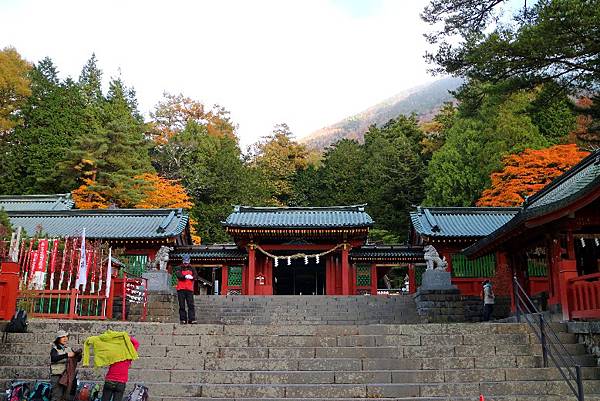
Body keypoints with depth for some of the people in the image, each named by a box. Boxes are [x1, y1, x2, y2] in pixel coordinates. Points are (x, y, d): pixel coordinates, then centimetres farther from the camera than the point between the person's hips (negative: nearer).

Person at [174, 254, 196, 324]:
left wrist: (191, 277, -18)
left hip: (189, 289, 1)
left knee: (191, 305, -5)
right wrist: (185, 276, -27)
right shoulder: (178, 268, 8)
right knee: (182, 305, 1)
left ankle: (192, 319, -7)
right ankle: (183, 319, 6)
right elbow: (178, 275, -10)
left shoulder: (191, 268, 16)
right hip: (181, 289, -1)